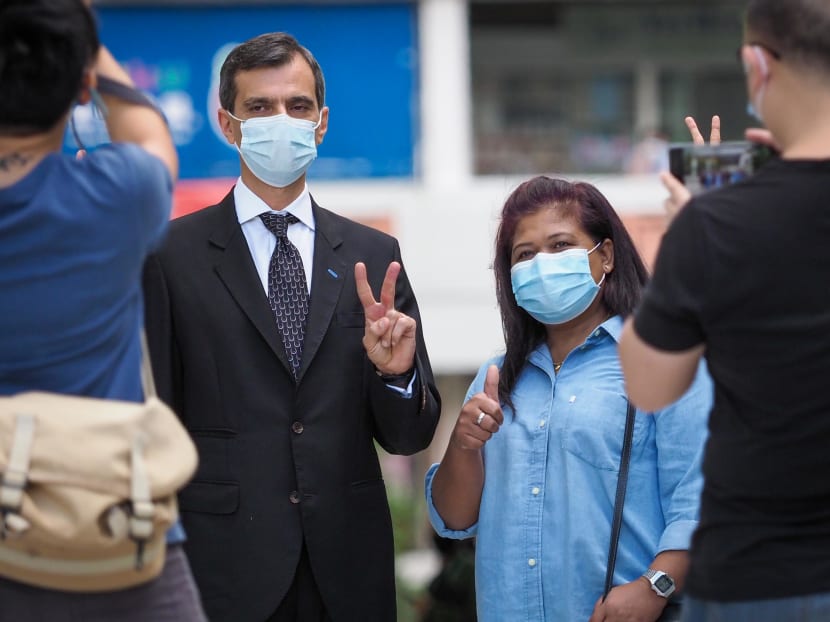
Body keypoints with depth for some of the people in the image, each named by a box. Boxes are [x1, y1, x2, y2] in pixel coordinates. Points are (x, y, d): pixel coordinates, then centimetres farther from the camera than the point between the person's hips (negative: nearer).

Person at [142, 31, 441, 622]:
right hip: (224, 569, -2)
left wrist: (397, 372, -13)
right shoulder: (171, 256, -1)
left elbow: (409, 436, 7)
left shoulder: (374, 256, 6)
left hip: (349, 572, 3)